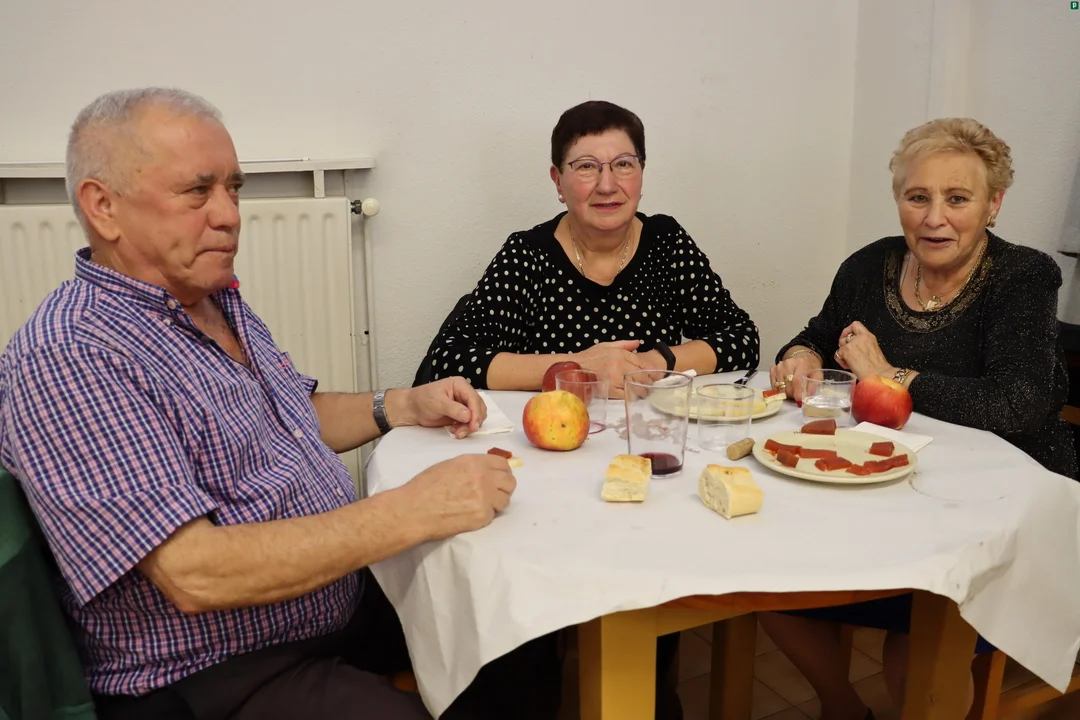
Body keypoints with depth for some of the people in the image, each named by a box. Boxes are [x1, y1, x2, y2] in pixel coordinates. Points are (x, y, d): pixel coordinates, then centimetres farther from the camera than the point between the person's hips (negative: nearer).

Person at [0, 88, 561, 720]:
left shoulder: (220, 300, 7)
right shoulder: (65, 359, -21)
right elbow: (194, 573, -29)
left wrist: (403, 407, 4)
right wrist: (412, 511, -29)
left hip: (348, 600, 8)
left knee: (530, 662, 5)